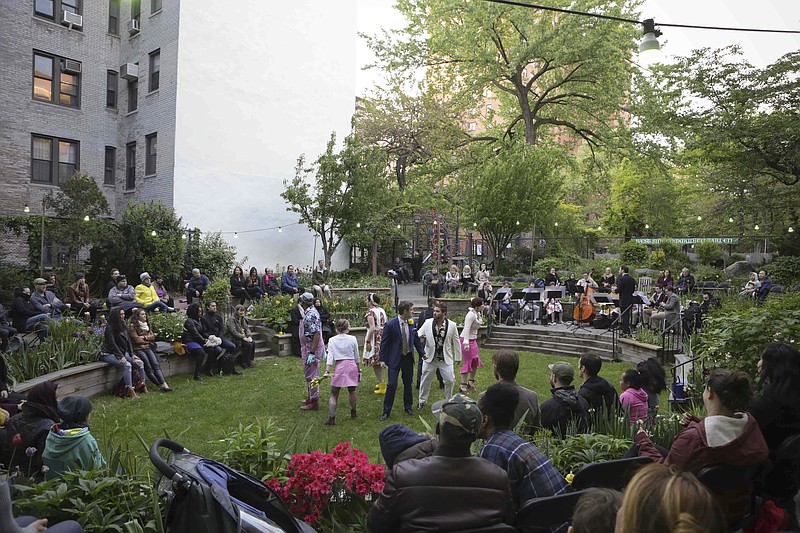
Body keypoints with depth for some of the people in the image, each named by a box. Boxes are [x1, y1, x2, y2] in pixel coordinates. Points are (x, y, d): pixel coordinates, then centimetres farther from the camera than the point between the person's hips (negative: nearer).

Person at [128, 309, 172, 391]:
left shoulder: (147, 324, 19)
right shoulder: (132, 326, -2)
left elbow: (153, 337, 13)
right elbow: (136, 339, -9)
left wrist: (144, 337, -4)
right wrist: (148, 339, 3)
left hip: (147, 348, 5)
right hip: (138, 349, -5)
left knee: (156, 364, -17)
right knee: (148, 367, -21)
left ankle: (164, 384, -32)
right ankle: (160, 385, -24)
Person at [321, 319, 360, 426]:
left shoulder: (332, 340, 1)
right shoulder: (352, 339, 1)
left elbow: (330, 357, -6)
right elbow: (356, 357, 8)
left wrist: (327, 371, -9)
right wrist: (359, 369, 19)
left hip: (339, 367, -1)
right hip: (351, 366, 1)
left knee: (334, 394, 3)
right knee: (352, 391, 20)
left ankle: (331, 418, -6)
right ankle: (353, 413, 34)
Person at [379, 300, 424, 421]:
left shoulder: (412, 322, -1)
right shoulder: (390, 324, -16)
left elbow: (416, 339, 13)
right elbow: (384, 342, -9)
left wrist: (422, 353, 15)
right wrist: (382, 359, -11)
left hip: (408, 358, 5)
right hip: (395, 358, -5)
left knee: (408, 384, 14)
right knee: (392, 385, -5)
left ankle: (408, 407, 30)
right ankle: (386, 411, 6)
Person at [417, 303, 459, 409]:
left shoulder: (452, 325, -6)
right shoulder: (428, 323, -4)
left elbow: (456, 342, 3)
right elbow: (419, 333, 5)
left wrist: (458, 357, 7)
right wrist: (420, 337, -21)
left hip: (445, 359, -1)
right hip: (429, 357, 1)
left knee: (450, 380, 0)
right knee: (425, 380, 11)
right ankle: (422, 401, 29)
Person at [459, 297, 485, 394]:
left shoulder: (477, 313, 6)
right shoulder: (471, 315, -22)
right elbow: (467, 329, -26)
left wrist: (481, 313, 13)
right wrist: (466, 342, -30)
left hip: (473, 340, 9)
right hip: (467, 340, -9)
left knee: (475, 362, 14)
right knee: (468, 362, -4)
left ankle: (471, 382, 30)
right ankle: (463, 385, 3)